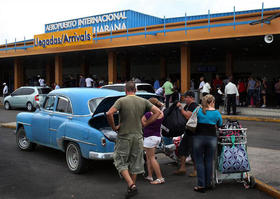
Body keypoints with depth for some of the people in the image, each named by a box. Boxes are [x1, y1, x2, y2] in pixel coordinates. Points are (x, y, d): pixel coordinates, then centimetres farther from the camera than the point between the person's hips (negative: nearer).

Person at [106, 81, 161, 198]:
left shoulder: (121, 101, -10)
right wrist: (145, 124, 4)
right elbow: (157, 112, 1)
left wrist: (113, 127, -8)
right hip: (138, 136, 4)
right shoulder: (143, 101, 2)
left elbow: (109, 113, -23)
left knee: (120, 162, 7)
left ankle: (131, 185, -8)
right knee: (135, 162, 17)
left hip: (124, 136, -4)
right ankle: (132, 187, 26)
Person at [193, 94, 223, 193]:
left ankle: (201, 185, 6)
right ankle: (208, 184, 21)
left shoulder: (198, 111, 0)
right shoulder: (216, 113, 2)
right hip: (212, 138, 1)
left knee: (199, 162, 5)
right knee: (209, 162, 11)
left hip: (199, 137, -1)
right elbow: (220, 125, 11)